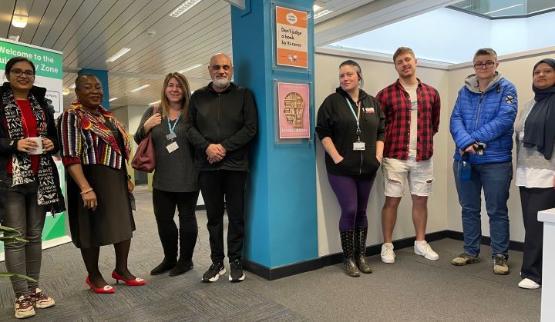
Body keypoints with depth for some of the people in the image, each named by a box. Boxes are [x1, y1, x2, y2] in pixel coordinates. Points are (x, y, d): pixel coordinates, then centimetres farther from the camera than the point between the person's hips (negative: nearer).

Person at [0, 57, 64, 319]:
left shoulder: (42, 104, 15)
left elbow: (54, 137, 18)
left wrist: (51, 144, -3)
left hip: (41, 177, 5)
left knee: (35, 236, 10)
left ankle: (34, 289, 20)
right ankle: (22, 296, 7)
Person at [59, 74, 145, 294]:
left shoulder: (107, 116, 14)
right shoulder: (72, 116, -10)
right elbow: (70, 157, -18)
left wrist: (126, 178, 17)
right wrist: (85, 189, -26)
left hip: (116, 178, 8)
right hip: (91, 179, -8)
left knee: (124, 224, 12)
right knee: (93, 228, 3)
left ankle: (121, 269, 27)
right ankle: (93, 276, 21)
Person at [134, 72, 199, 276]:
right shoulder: (152, 113, 8)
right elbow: (138, 140, 13)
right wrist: (146, 127, -6)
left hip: (188, 178, -4)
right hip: (162, 179, 4)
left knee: (187, 217, 9)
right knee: (163, 219, 13)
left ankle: (185, 260, 24)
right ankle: (169, 259, 31)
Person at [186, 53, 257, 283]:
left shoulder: (243, 95, 6)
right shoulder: (198, 97, 13)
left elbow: (251, 127, -4)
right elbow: (190, 127, 6)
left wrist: (225, 147, -12)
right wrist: (207, 147, -11)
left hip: (235, 165, -2)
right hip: (207, 166, 2)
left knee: (236, 215, 4)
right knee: (213, 216, 9)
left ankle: (236, 261, 17)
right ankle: (217, 262, 21)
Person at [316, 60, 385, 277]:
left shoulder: (372, 103, 11)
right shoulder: (332, 101, -1)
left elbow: (380, 132, 13)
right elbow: (323, 132, -7)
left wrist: (378, 156, 2)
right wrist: (337, 158, -15)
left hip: (367, 169, 4)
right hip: (341, 169, -4)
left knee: (361, 211, 10)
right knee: (349, 211, -6)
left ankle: (361, 256, 23)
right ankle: (349, 259, 9)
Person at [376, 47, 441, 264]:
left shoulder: (431, 93, 8)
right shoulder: (386, 94, -3)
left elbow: (435, 123, 17)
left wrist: (424, 140, 12)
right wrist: (388, 144, 1)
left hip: (423, 157, 3)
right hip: (395, 156, -3)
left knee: (421, 200, 11)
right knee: (392, 200, 2)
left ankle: (420, 243, 26)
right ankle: (387, 246, 13)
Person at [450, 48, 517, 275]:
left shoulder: (506, 88, 0)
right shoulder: (464, 91, 10)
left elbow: (504, 119, -13)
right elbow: (455, 119, -1)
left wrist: (473, 139, -17)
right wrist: (465, 142, -19)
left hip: (496, 160, -3)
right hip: (464, 159, 4)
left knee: (497, 211, 5)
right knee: (469, 209, 12)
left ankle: (500, 256, 18)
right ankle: (471, 252, 26)